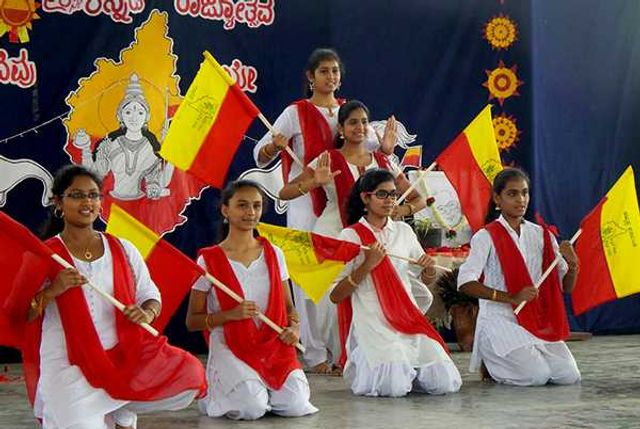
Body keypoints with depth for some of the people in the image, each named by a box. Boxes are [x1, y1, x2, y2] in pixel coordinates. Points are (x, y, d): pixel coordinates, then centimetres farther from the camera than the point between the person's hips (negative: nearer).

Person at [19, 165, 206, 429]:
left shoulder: (122, 249, 9)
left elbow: (150, 295, 11)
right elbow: (17, 317, -4)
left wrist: (147, 313, -12)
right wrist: (51, 291, -21)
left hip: (123, 356, 4)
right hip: (69, 367, -4)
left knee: (189, 372, -18)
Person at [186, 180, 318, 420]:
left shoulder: (274, 254, 9)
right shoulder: (209, 260, -3)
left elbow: (288, 306, 15)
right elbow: (192, 321, -1)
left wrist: (294, 328, -8)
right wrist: (231, 314, -17)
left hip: (275, 346, 3)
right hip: (230, 348, -3)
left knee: (296, 405, -18)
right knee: (252, 408, -25)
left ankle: (258, 387, 14)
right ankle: (215, 391, 9)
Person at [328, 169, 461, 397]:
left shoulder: (404, 231, 13)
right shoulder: (350, 236, -1)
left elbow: (427, 279, 23)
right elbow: (335, 295, -6)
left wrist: (429, 268, -1)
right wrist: (367, 266, -17)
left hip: (408, 319, 5)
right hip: (372, 323, -5)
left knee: (446, 383, -11)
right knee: (394, 387, -24)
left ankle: (404, 368, 18)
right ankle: (362, 368, 9)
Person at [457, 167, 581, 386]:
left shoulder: (542, 235, 9)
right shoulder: (486, 237, -6)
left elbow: (566, 288, 10)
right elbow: (465, 283, -17)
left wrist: (572, 264, -13)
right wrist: (511, 298, -24)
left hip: (539, 322, 5)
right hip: (499, 321, -5)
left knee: (569, 376, -10)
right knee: (537, 376, -21)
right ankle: (492, 364, 9)